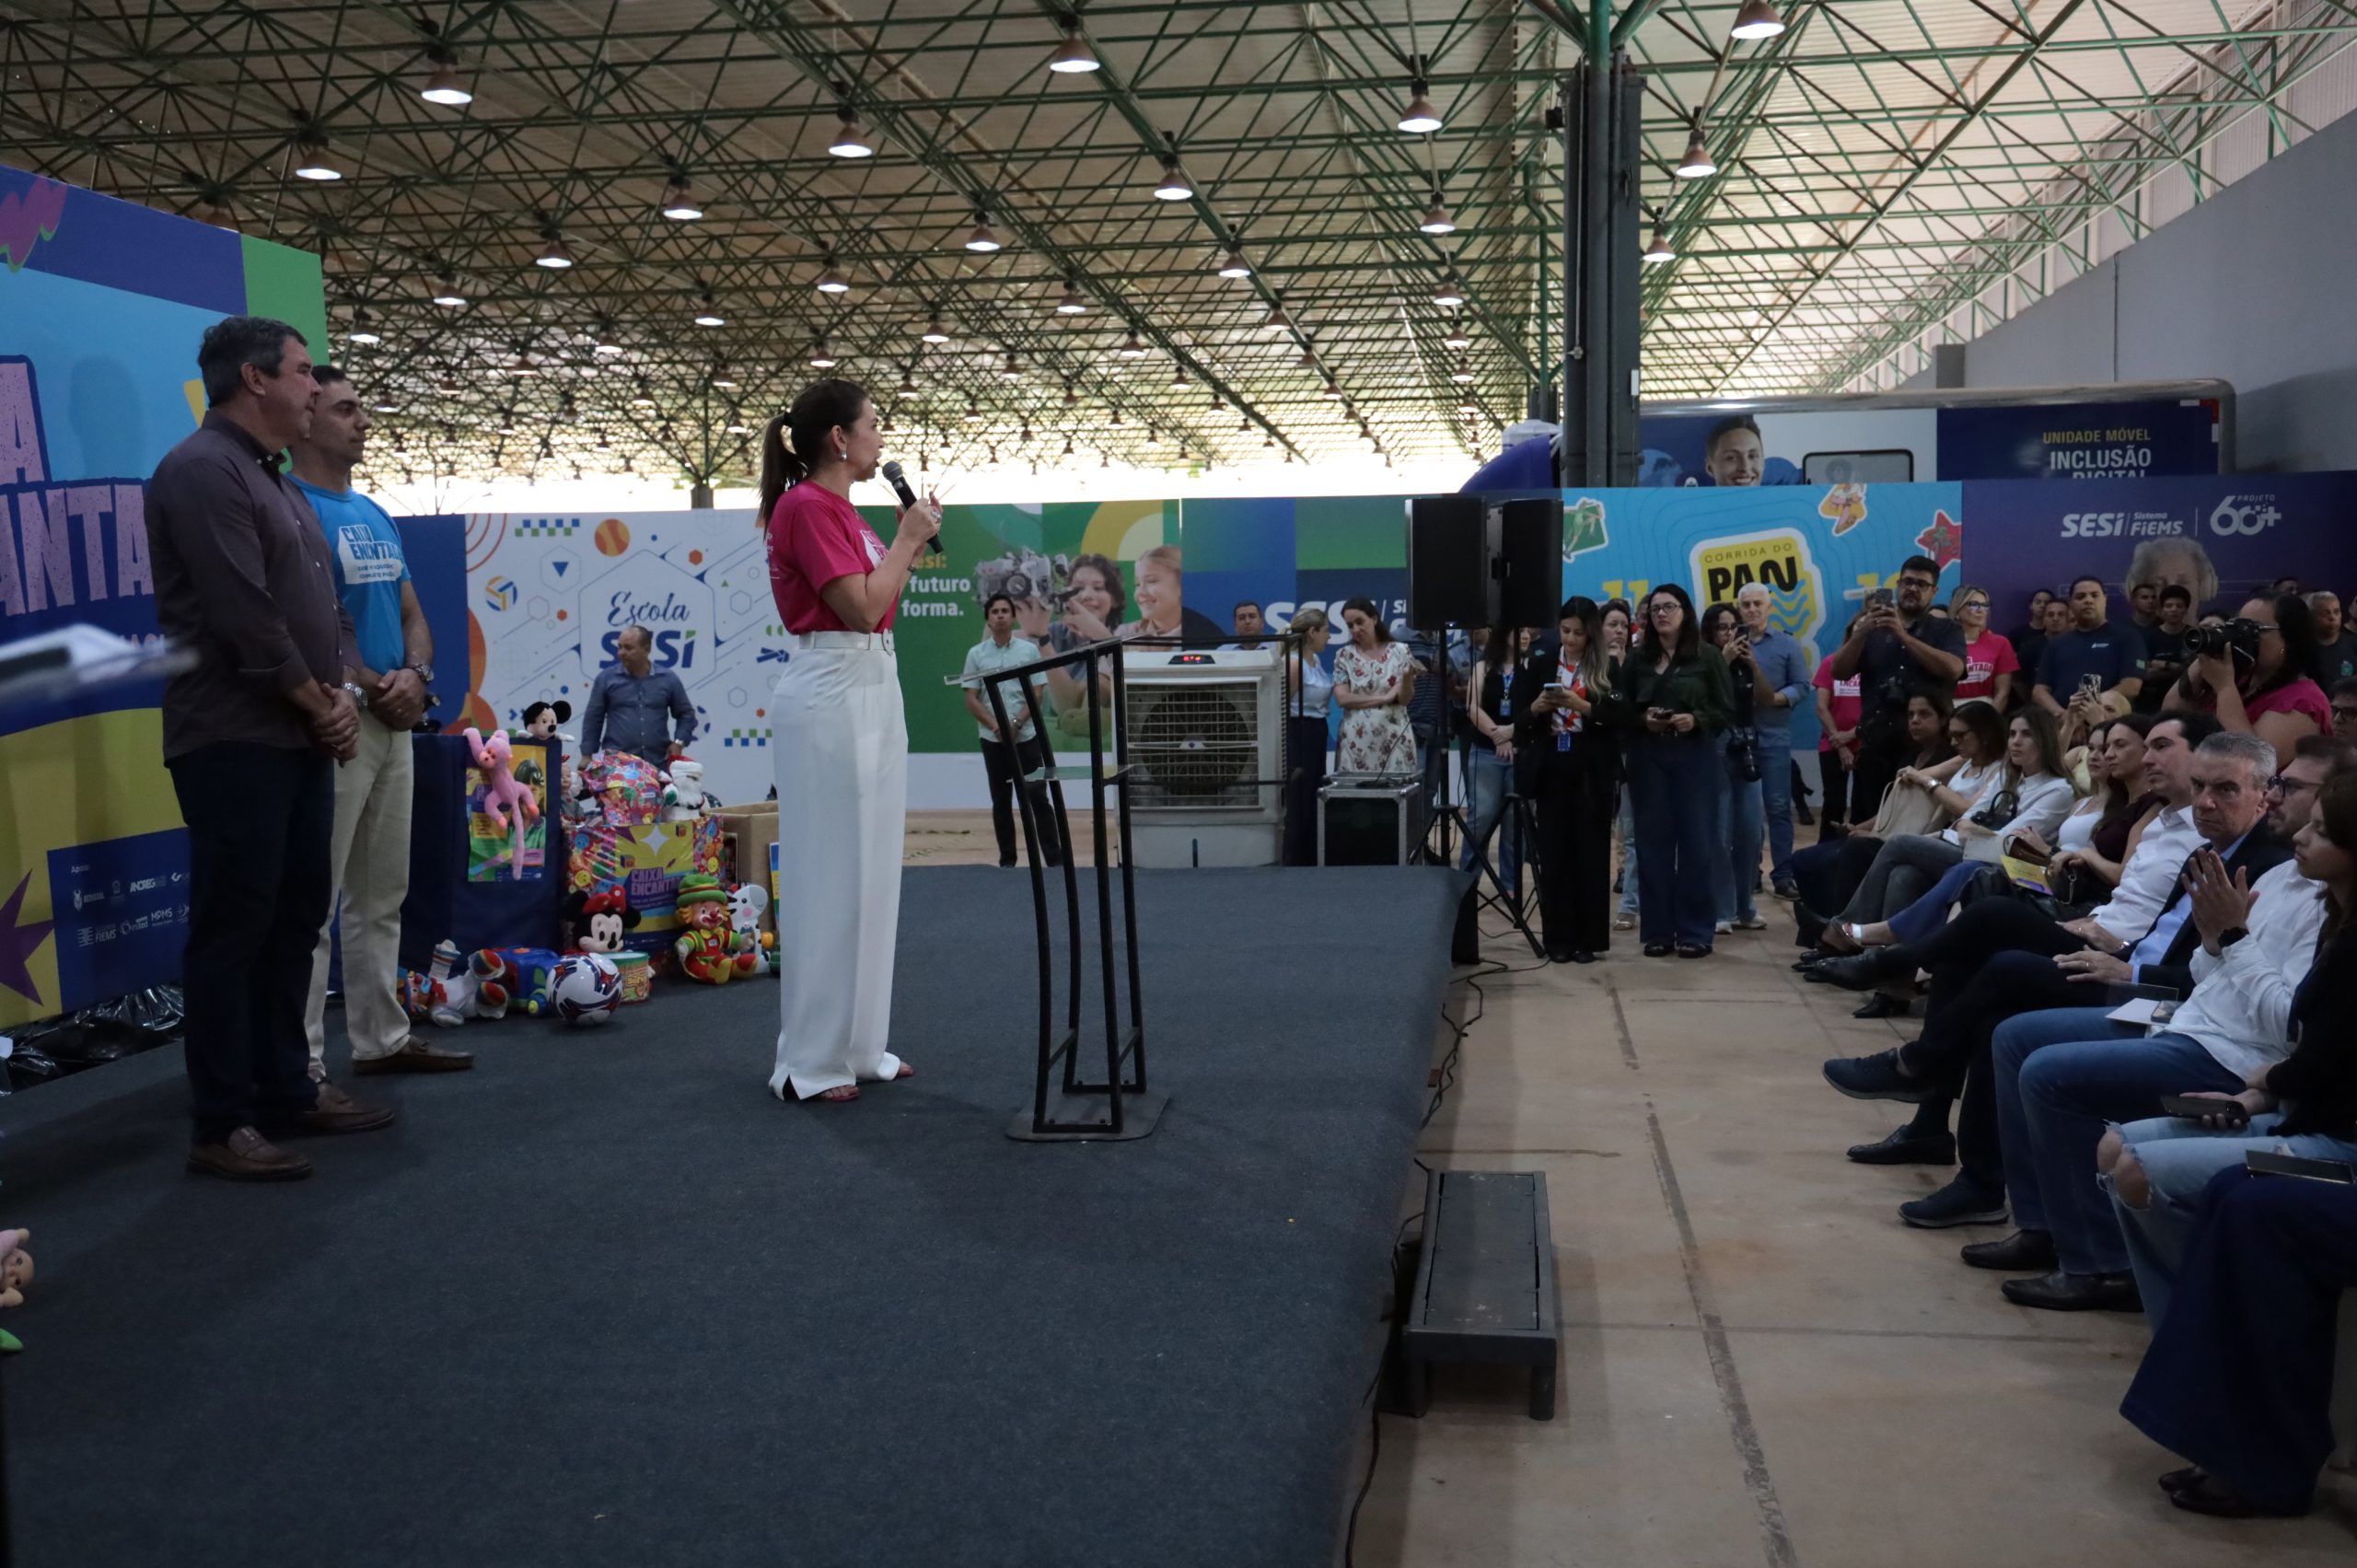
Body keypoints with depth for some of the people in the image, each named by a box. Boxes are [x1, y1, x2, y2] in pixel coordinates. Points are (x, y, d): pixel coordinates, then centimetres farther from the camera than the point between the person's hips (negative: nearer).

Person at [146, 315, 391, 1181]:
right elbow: (245, 615, -20)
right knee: (233, 927, -7)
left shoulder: (277, 482, 19)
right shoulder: (202, 470, -12)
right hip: (235, 742, -10)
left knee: (296, 915, 14)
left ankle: (287, 1088, 24)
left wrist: (343, 694, 2)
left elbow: (323, 603, 19)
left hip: (300, 738, 10)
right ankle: (222, 1126, -1)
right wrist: (319, 703, -11)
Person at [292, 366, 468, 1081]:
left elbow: (412, 614, 17)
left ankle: (381, 1038, 23)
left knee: (382, 893, 14)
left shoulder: (376, 516, 17)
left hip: (394, 722, 9)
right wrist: (373, 688, -14)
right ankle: (301, 1061, -2)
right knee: (314, 898, -6)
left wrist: (415, 676, -3)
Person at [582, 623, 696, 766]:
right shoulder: (606, 678, 4)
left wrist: (679, 742, 1)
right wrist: (587, 756, 4)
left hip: (658, 763, 1)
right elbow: (593, 719, 8)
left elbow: (686, 714, 16)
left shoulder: (669, 679, 7)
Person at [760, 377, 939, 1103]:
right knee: (829, 876, -5)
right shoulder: (805, 506, -13)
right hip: (830, 697, -10)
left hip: (871, 691, 10)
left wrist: (913, 544, 13)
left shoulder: (839, 508, 16)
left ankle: (858, 1043, 21)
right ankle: (811, 1062, 4)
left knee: (869, 871, 13)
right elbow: (861, 609, -18)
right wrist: (906, 539, -9)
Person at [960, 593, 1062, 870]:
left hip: (1026, 737, -1)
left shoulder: (1029, 650, 2)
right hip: (993, 740, 1)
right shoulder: (976, 654, 3)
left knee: (1038, 798, -2)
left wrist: (1016, 723, -15)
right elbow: (971, 700, 0)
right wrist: (996, 726, -14)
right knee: (1001, 802, 6)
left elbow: (1036, 694, -1)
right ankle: (1007, 858, 12)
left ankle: (1054, 856, -1)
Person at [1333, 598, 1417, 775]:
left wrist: (1407, 677, -24)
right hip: (1356, 741, 1)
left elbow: (1404, 699, -4)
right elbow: (1342, 698, -6)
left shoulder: (1399, 651, 2)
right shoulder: (1344, 656, 5)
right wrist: (1385, 698, -9)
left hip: (1394, 739, -1)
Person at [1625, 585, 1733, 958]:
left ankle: (1695, 931, 4)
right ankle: (1658, 930, 8)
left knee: (1696, 840, -2)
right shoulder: (1639, 659, 8)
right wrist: (1643, 720, -10)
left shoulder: (1707, 655, 1)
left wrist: (1696, 720, -16)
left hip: (1695, 755, -2)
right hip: (1648, 757, 2)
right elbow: (1625, 710, 9)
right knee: (1653, 840, 2)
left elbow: (1726, 709, 0)